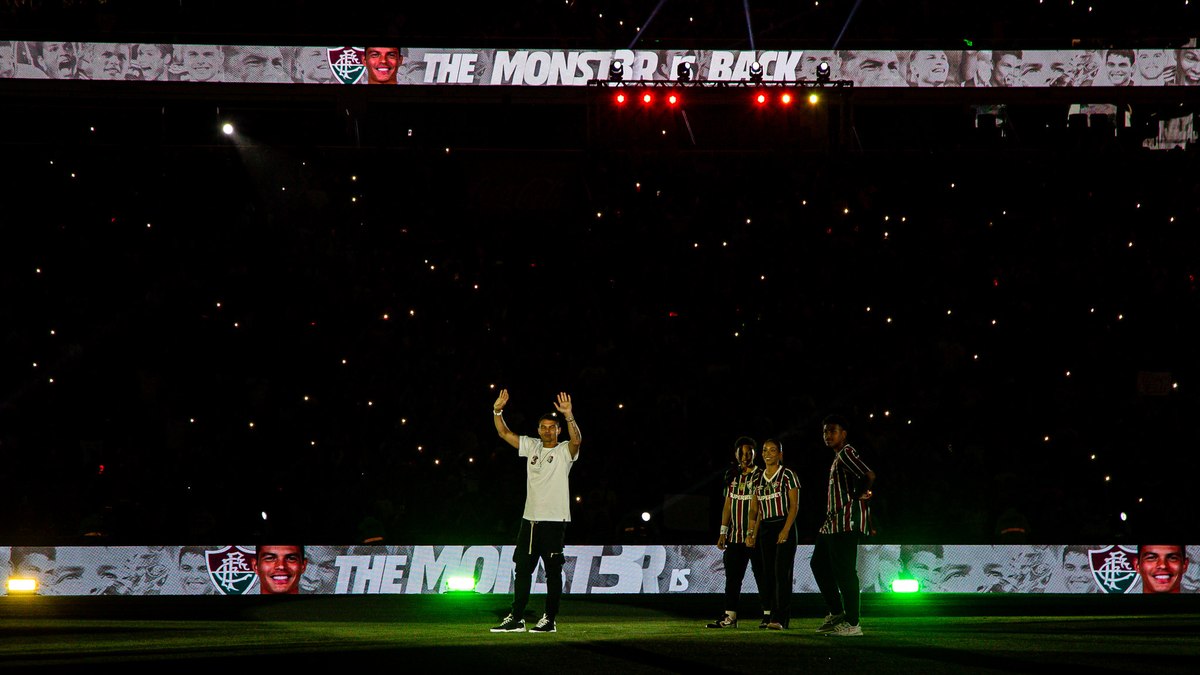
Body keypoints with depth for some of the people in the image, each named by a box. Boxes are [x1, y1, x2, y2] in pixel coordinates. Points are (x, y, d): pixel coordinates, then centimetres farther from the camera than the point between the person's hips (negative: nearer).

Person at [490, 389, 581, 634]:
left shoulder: (564, 451, -4)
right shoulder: (532, 446, 11)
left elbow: (576, 441, -26)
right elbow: (505, 433, 10)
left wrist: (569, 416, -39)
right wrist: (497, 411, -5)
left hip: (554, 520, -6)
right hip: (530, 518, 6)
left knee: (553, 571, -1)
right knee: (522, 569, 8)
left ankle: (549, 620, 4)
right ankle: (516, 619, 13)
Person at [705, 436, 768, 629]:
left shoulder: (761, 477, -4)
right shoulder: (732, 478, 13)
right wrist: (723, 532, 11)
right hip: (735, 537, 6)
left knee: (762, 576, -1)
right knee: (732, 577, 5)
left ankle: (768, 615, 5)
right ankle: (729, 617, 7)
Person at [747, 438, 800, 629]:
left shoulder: (788, 475, -2)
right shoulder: (758, 479, 13)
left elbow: (794, 505, -8)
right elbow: (754, 509, 13)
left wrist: (785, 530, -18)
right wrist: (751, 533, 1)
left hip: (785, 526, -6)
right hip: (765, 529, 6)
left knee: (782, 572, -11)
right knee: (768, 574, 3)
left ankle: (779, 619, -15)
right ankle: (783, 612, 13)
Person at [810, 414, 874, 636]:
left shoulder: (846, 453, -10)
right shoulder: (838, 457, 21)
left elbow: (869, 476, -25)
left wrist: (857, 497, -11)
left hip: (846, 521, -11)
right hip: (833, 522, 11)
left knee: (844, 571, -10)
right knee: (818, 564, 17)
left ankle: (852, 624, -8)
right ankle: (836, 613, 23)